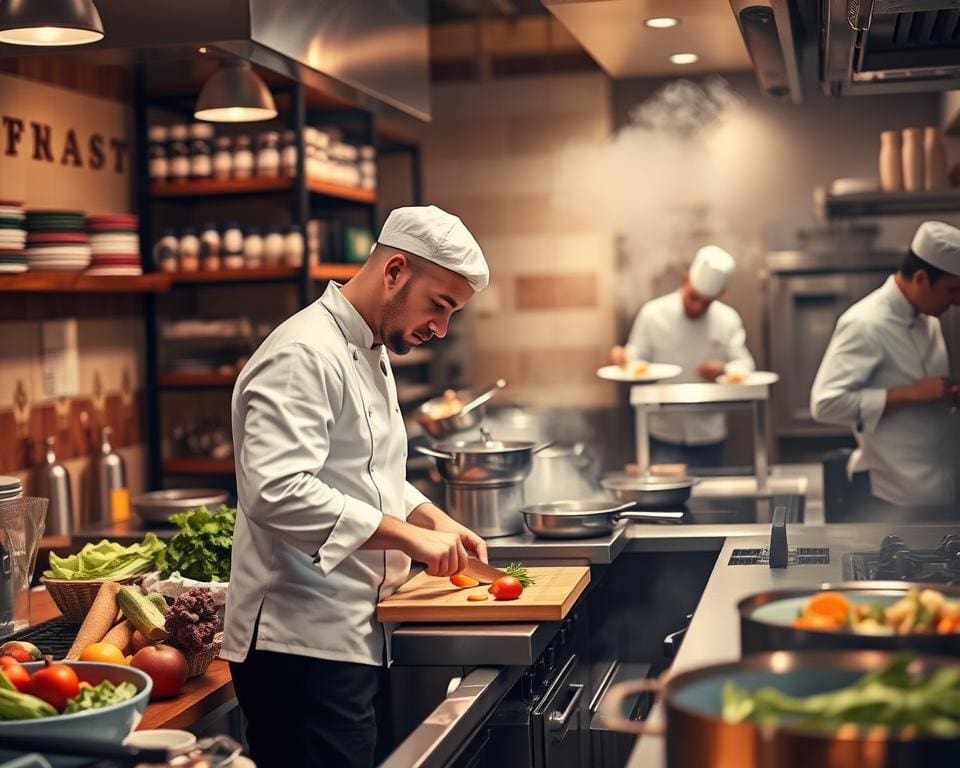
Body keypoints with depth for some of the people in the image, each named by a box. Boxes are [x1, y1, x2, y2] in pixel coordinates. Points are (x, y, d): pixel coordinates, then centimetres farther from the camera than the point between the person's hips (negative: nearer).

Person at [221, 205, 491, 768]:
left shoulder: (371, 352, 16)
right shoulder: (302, 356, -17)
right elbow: (277, 492, -28)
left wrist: (436, 521, 8)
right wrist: (410, 535, -24)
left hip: (354, 637, 10)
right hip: (304, 645, -10)